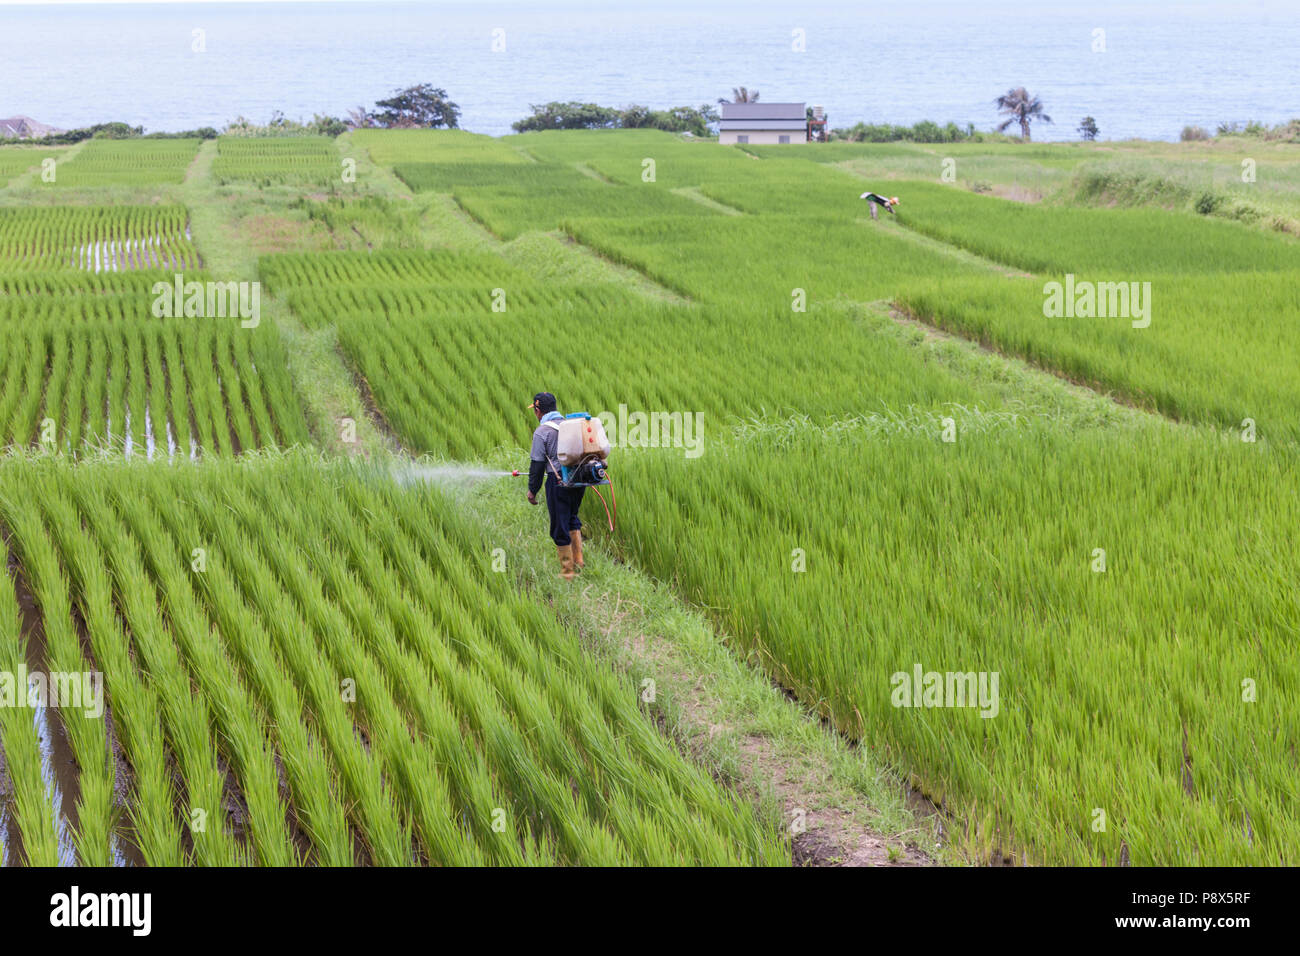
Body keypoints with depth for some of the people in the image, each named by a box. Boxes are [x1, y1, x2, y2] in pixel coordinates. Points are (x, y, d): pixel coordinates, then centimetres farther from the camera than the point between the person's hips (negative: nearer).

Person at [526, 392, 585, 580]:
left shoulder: (542, 432, -9)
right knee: (572, 518, 25)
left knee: (560, 528, 3)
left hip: (558, 481, -6)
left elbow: (537, 464, -9)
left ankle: (567, 573, 7)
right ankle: (578, 561, 23)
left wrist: (532, 490, 1)